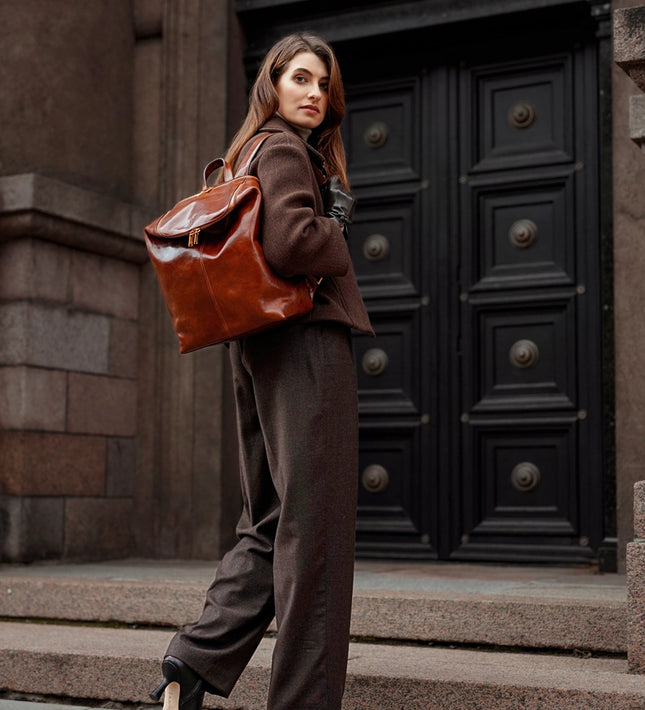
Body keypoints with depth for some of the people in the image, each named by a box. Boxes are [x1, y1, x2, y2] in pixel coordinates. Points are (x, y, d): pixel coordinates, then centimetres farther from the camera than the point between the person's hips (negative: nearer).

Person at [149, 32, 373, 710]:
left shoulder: (252, 154, 22)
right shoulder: (286, 150, -7)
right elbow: (290, 244, -23)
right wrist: (337, 238, -4)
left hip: (259, 348, 10)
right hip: (306, 341, -10)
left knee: (269, 525, 14)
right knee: (313, 527, -6)